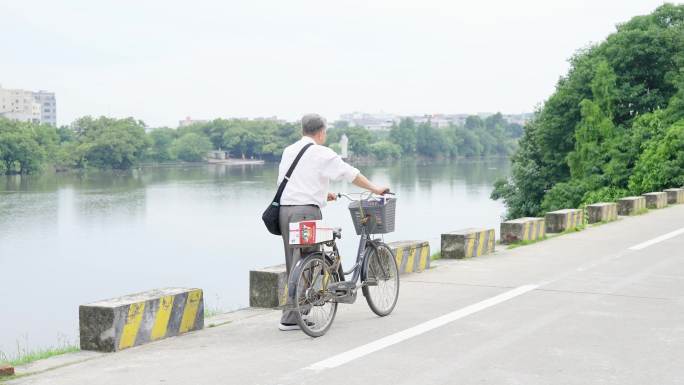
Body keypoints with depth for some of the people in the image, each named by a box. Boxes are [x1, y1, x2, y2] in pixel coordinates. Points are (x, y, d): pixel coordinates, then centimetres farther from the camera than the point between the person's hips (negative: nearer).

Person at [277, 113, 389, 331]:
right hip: (306, 211, -7)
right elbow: (350, 174, -1)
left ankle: (295, 311, 14)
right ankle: (289, 319, -8)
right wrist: (375, 189, 10)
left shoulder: (288, 151, 17)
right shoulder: (322, 154, -4)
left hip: (285, 209, 7)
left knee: (293, 263, 12)